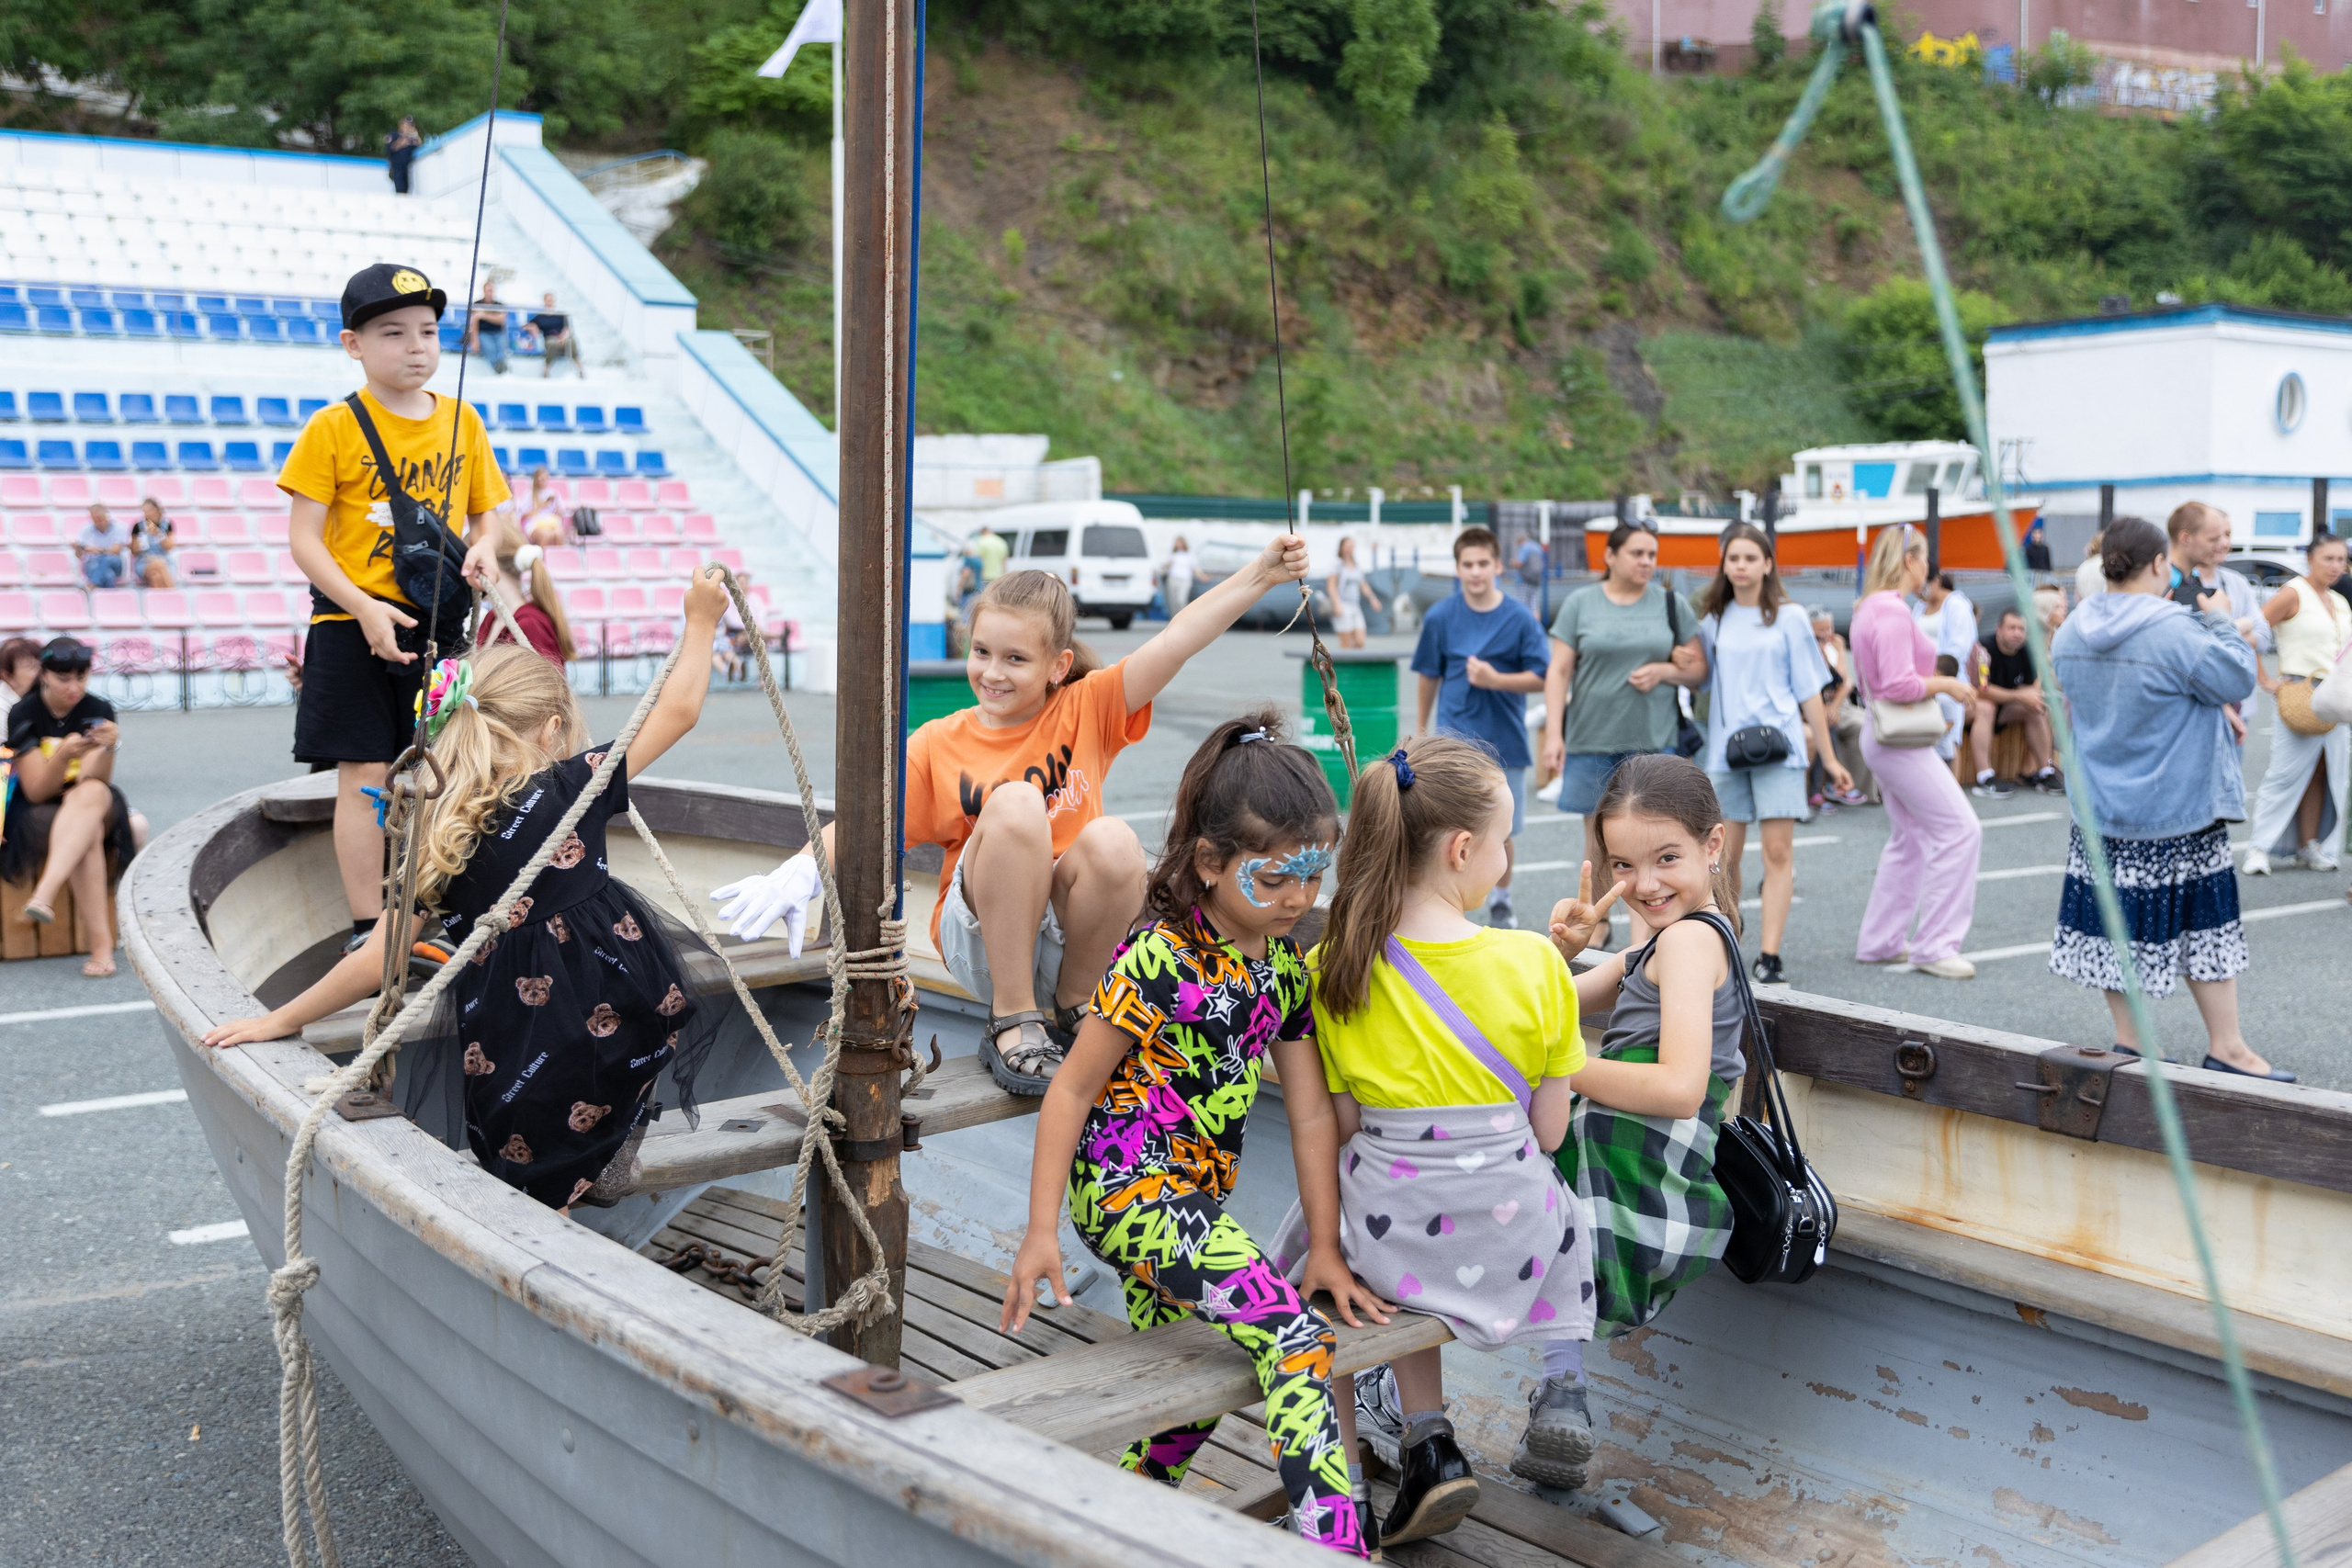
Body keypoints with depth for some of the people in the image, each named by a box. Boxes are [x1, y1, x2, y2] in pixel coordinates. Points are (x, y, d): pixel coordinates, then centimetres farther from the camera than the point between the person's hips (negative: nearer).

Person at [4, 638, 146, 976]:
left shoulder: (98, 711, -2)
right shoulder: (24, 714, -7)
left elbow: (94, 783, -12)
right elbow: (36, 791, -12)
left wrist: (109, 746, -31)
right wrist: (64, 755, -29)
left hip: (97, 806, 1)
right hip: (36, 812, -1)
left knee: (91, 795, -37)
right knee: (89, 833, -36)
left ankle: (44, 895, -52)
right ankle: (100, 941, -44)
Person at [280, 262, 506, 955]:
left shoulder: (462, 421, 8)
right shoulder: (333, 427, -5)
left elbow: (483, 514, 16)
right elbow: (304, 539, -7)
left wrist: (483, 548, -8)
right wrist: (364, 608, -19)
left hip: (436, 623, 4)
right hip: (353, 627, -3)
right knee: (365, 777, -2)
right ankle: (368, 929, 6)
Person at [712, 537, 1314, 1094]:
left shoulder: (1086, 709, 1)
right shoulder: (939, 744, 3)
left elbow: (1175, 642, -11)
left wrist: (1262, 574, -21)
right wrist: (801, 870, -23)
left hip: (1070, 941, 1)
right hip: (981, 942, -1)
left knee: (1112, 840, -32)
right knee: (1014, 802, -28)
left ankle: (1074, 1014, -8)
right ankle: (1013, 1021, -21)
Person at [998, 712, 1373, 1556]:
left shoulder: (1286, 969, 4)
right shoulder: (1160, 962, -18)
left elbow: (1311, 1113, 8)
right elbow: (1072, 1089, -13)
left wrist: (1326, 1247, 7)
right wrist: (1041, 1230, -16)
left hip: (1192, 1198, 9)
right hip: (1125, 1186, -8)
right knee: (1295, 1337, -19)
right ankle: (1335, 1543, -17)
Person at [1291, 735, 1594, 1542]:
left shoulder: (1332, 969, -12)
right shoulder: (1535, 962, -13)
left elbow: (1339, 1125, -6)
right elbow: (1548, 1130, -6)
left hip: (1386, 1237, -1)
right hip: (1507, 1239, 1)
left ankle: (1427, 1443, 21)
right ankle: (1561, 1391, 23)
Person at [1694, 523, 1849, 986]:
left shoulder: (1788, 619, 6)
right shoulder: (1713, 622, 11)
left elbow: (1809, 692, 7)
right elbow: (1701, 684, 17)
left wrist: (1829, 757, 5)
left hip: (1778, 748, -2)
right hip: (1724, 751, 2)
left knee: (1779, 852, -8)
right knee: (1725, 858, 2)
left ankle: (1769, 958, -9)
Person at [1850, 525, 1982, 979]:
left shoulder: (1872, 609, 14)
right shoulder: (1893, 612, -19)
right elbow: (1900, 685, -26)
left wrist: (1933, 701, 18)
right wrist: (1945, 684, -12)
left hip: (1886, 737, 11)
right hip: (1901, 741, -11)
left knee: (1909, 838, 17)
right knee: (1959, 829, -8)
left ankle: (1880, 941, 22)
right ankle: (1934, 946, -5)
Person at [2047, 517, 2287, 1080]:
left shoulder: (2072, 630, 1)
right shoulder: (2176, 632, -20)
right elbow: (2238, 680, -13)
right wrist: (2221, 621, 1)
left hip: (2101, 812, 6)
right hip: (2178, 817, -6)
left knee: (2117, 920, 10)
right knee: (2205, 923, 5)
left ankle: (2128, 1043, 17)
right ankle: (2226, 1050, 11)